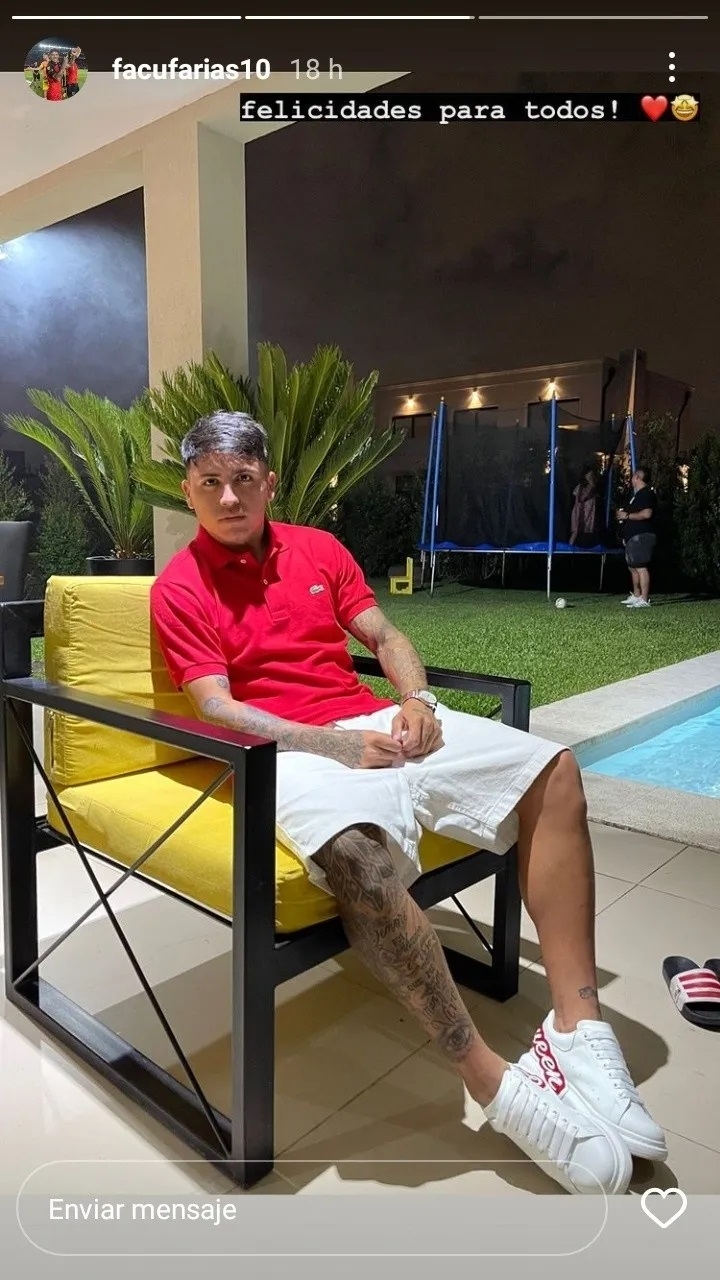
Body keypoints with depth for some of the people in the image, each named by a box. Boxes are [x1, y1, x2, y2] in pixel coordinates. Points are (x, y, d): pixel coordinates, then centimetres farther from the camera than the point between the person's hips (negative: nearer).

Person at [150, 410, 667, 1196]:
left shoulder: (318, 548, 17)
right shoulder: (179, 588, 2)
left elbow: (386, 639, 16)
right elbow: (216, 710, -7)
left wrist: (416, 700, -5)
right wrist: (332, 744, -19)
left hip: (376, 724, 6)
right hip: (291, 750, -6)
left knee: (553, 772, -9)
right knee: (359, 853, -40)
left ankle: (577, 1024, -12)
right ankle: (490, 1081, -23)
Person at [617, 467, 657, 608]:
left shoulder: (647, 494, -12)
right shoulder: (638, 494, 21)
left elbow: (646, 514, -24)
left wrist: (627, 515, -16)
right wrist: (624, 515, 16)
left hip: (642, 536, -11)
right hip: (634, 537, 11)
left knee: (641, 567, -14)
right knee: (633, 567, 16)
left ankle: (644, 600, -15)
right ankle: (636, 596, 26)